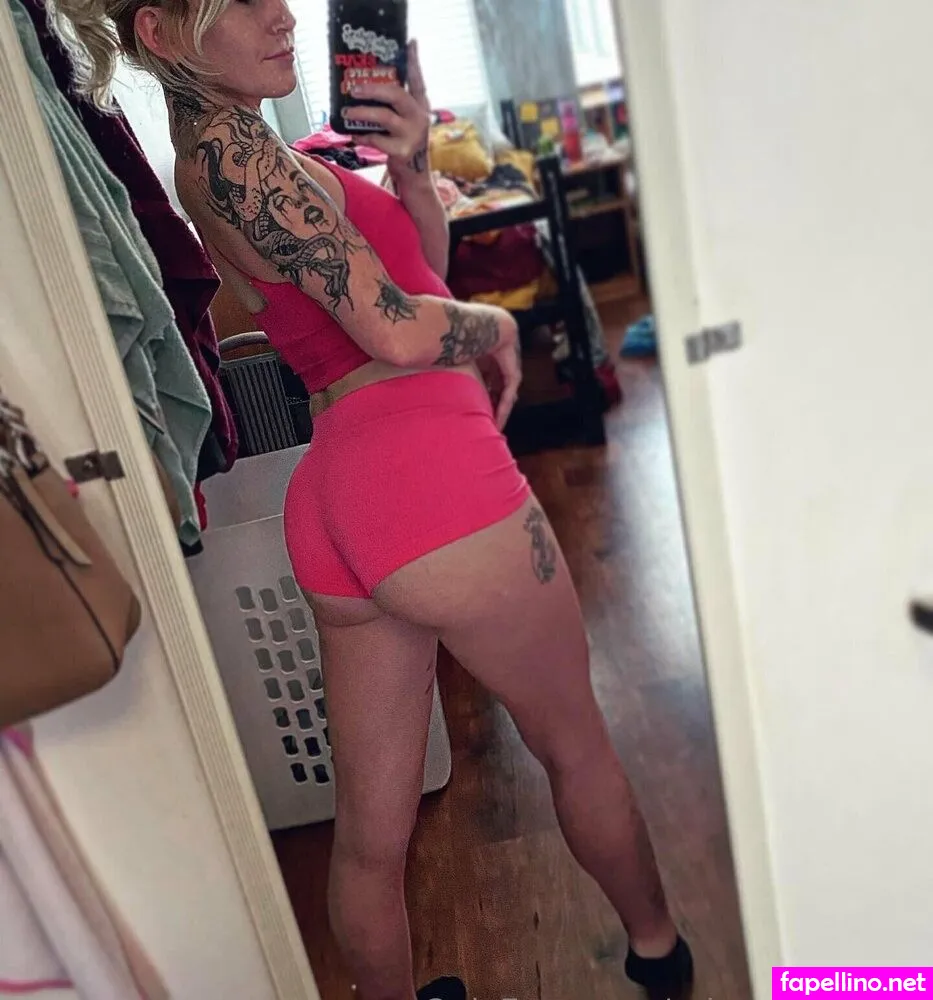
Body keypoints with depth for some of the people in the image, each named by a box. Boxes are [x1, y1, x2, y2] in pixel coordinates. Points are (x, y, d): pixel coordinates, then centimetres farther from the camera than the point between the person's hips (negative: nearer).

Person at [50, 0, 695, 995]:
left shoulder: (213, 151, 20)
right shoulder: (233, 143, -9)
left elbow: (422, 261, 19)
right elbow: (399, 328, -17)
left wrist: (408, 163, 2)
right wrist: (498, 325, 1)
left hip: (332, 497, 8)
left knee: (369, 831, 18)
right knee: (576, 745, 17)